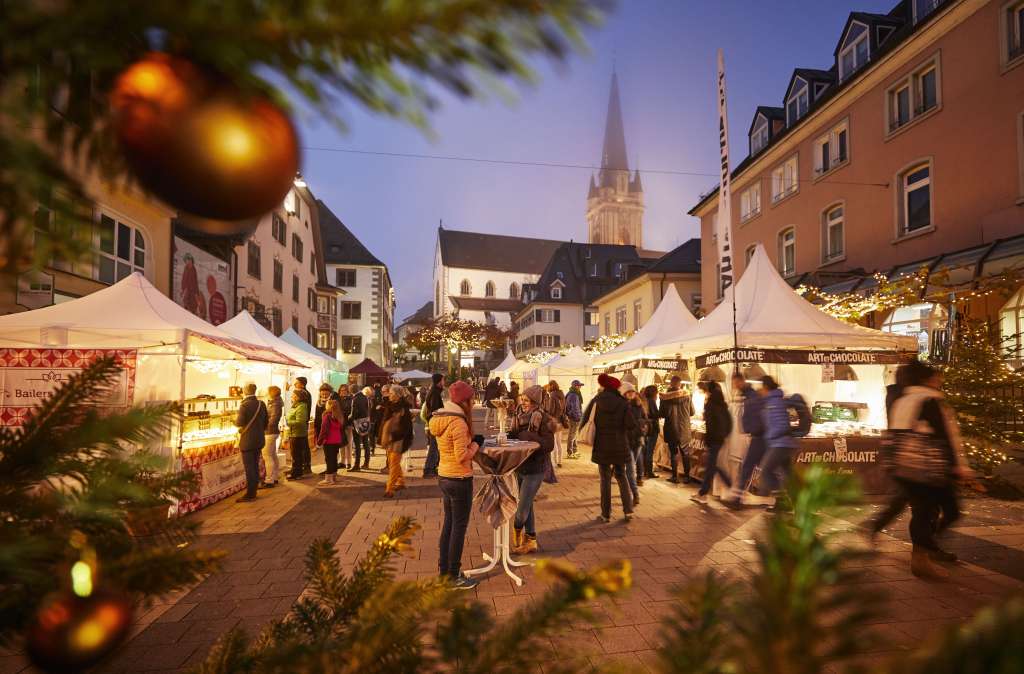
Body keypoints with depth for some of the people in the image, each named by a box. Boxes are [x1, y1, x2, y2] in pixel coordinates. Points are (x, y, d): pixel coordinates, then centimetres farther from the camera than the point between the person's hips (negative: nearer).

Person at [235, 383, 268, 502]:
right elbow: (266, 422, 9)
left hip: (247, 441, -6)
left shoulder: (244, 405, -16)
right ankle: (253, 492, 22)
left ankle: (250, 494, 6)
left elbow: (239, 422, -18)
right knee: (255, 466, 14)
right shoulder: (261, 404, 4)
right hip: (259, 440, 6)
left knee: (249, 468, 0)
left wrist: (235, 420, 3)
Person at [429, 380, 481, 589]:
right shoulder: (458, 422, -22)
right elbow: (462, 456, -24)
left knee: (448, 524, 19)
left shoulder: (439, 418, 6)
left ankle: (444, 569, 30)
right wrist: (475, 446, -7)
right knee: (459, 527, 5)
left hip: (444, 477, 9)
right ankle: (454, 576, 16)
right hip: (460, 480, -9)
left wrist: (469, 443, 6)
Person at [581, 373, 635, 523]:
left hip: (601, 446, -1)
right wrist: (619, 429, 9)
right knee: (621, 476, 16)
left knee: (605, 479, 8)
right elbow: (630, 425, -10)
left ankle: (606, 514, 11)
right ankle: (628, 510, 11)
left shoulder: (596, 401, -4)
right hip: (619, 446, 1)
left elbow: (585, 421, -3)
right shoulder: (621, 402, -5)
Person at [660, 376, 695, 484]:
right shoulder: (687, 396, -7)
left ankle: (675, 476, 12)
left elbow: (662, 414, -8)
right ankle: (687, 476, 20)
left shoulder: (665, 397, -12)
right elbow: (692, 412, 2)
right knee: (685, 453, 15)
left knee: (674, 453, 8)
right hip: (684, 430, 2)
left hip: (671, 430, -2)